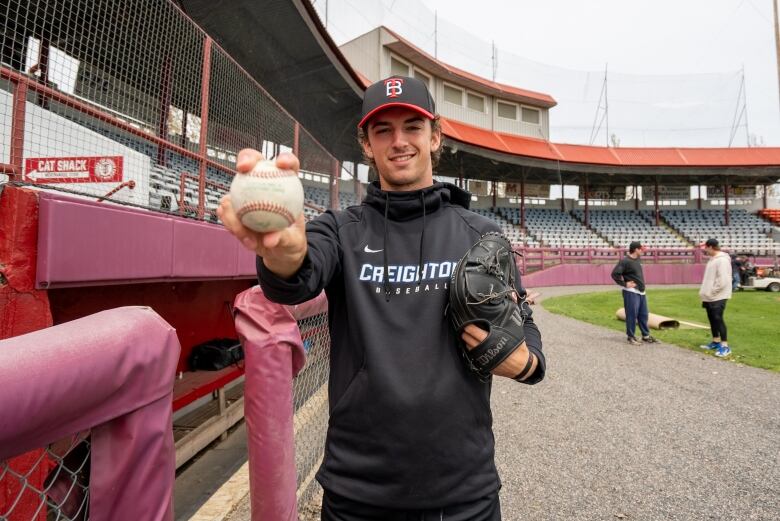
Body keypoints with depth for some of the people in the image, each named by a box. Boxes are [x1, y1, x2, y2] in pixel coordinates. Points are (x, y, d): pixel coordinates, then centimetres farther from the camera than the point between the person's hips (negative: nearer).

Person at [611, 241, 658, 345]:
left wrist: (641, 283, 16)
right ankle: (631, 337, 8)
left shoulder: (638, 259, 12)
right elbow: (615, 274, -21)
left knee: (644, 315, 14)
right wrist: (624, 284, -17)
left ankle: (646, 336, 25)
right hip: (631, 292, -8)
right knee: (632, 315, -2)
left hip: (641, 292, 8)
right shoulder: (625, 261, -15)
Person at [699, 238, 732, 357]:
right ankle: (716, 341, 25)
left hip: (718, 297, -10)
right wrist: (705, 292, 14)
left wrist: (711, 292, -17)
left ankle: (725, 346, -4)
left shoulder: (722, 260, -16)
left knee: (718, 319, -9)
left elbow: (723, 280, -23)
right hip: (710, 297, 10)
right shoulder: (712, 259, 14)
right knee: (712, 319, 15)